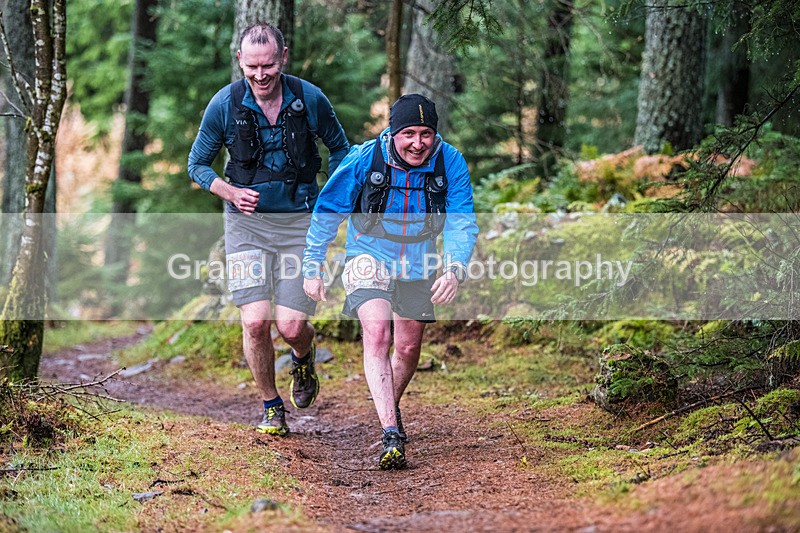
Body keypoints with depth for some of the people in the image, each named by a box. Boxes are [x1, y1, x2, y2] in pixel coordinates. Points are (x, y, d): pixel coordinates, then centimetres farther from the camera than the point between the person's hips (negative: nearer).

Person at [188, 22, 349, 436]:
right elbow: (197, 164, 6)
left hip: (300, 220, 0)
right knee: (255, 321, -12)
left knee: (291, 325, -8)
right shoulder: (225, 104, -8)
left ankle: (304, 359, 30)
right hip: (247, 220, 0)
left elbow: (339, 147, 11)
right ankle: (271, 406, 12)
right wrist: (230, 192, -11)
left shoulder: (310, 99, -7)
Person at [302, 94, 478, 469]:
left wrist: (455, 270, -36)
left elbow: (462, 222, -18)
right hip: (369, 259, -3)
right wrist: (312, 269, -6)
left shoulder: (451, 164, -18)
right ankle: (391, 436, -30)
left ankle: (390, 408, 44)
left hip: (417, 266, 3)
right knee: (377, 335, -24)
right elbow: (326, 214, -9)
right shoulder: (364, 160, -22)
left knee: (408, 349, 13)